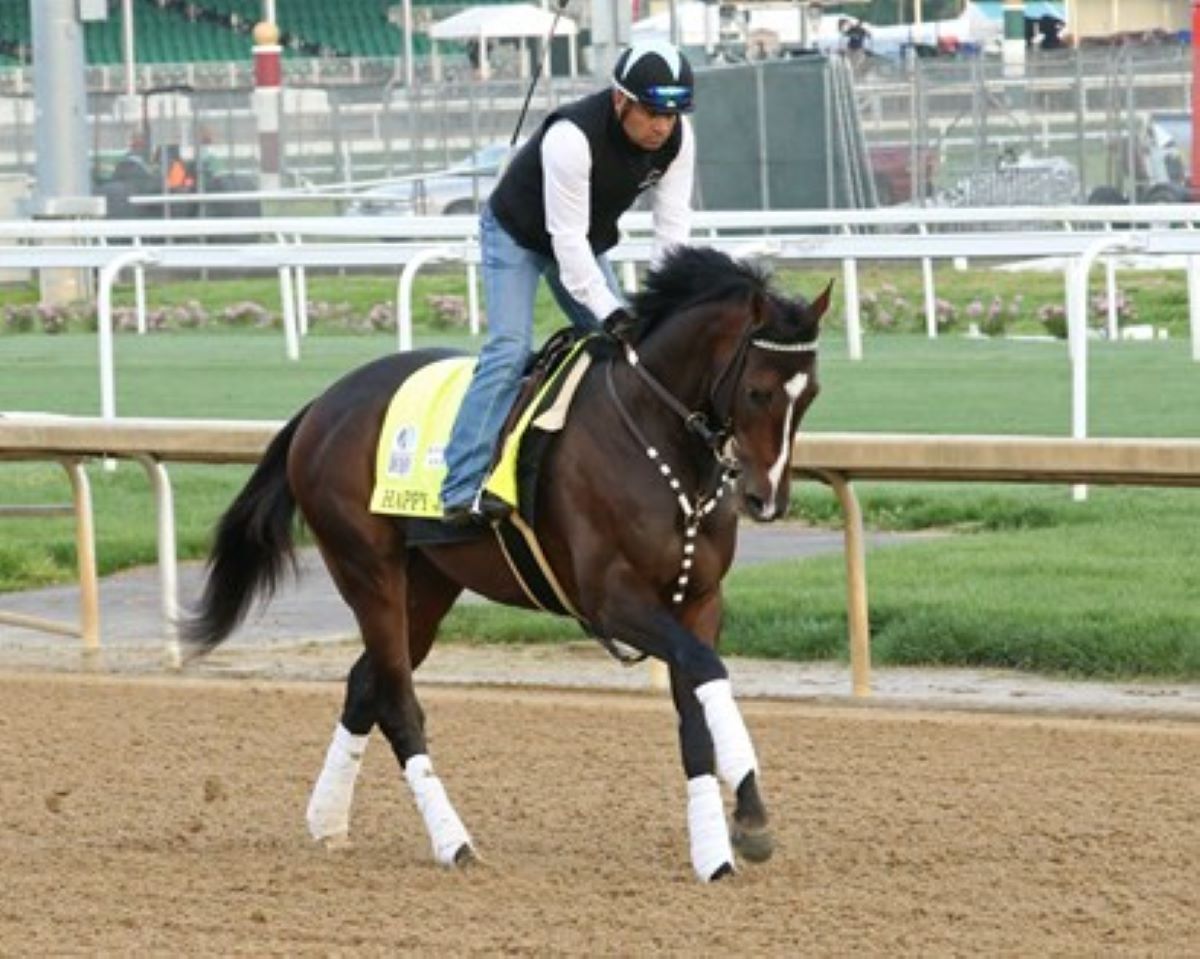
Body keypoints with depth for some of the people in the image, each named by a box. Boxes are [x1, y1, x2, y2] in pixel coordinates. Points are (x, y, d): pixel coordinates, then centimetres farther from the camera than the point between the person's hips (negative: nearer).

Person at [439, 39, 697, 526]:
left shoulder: (678, 138, -19)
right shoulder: (571, 137, -38)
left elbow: (673, 228, -15)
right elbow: (568, 240, -35)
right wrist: (612, 314, -38)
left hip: (586, 243, 7)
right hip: (515, 235, -7)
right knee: (510, 349, -23)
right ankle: (462, 490, -30)